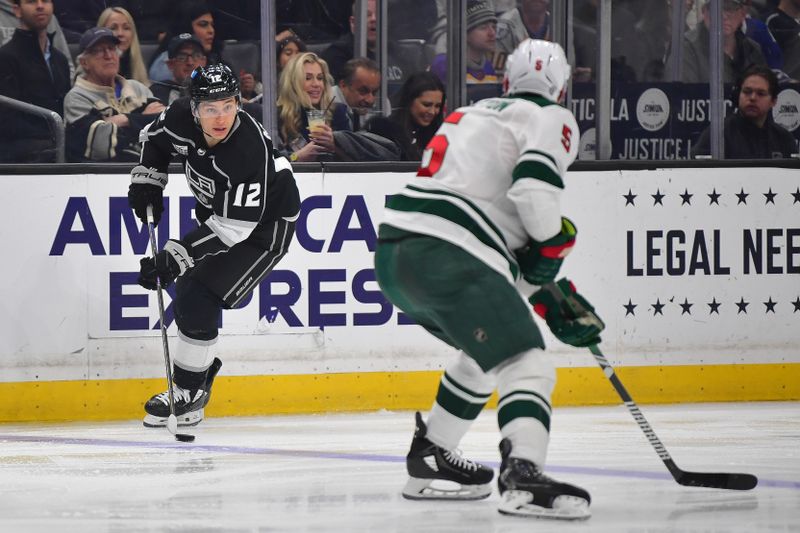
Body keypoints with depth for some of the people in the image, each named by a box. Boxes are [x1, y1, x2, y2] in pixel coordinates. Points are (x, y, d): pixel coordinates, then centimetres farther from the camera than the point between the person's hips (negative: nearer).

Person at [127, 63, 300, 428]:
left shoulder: (250, 149, -37)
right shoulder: (181, 119, -18)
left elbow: (233, 227, -35)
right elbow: (155, 139, 10)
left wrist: (174, 257, -38)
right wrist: (147, 180, -2)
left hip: (264, 225, -8)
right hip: (215, 212, 8)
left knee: (198, 299, -16)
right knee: (186, 298, 9)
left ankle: (188, 395, -4)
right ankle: (198, 374, 30)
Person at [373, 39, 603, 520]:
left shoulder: (476, 115, 32)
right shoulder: (551, 119, 5)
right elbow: (536, 186, -17)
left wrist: (555, 300, 29)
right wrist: (553, 243, 3)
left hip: (393, 254, 9)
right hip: (445, 258, -9)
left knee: (488, 351, 30)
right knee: (526, 366, -15)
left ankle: (431, 460, 33)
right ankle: (523, 476, -37)